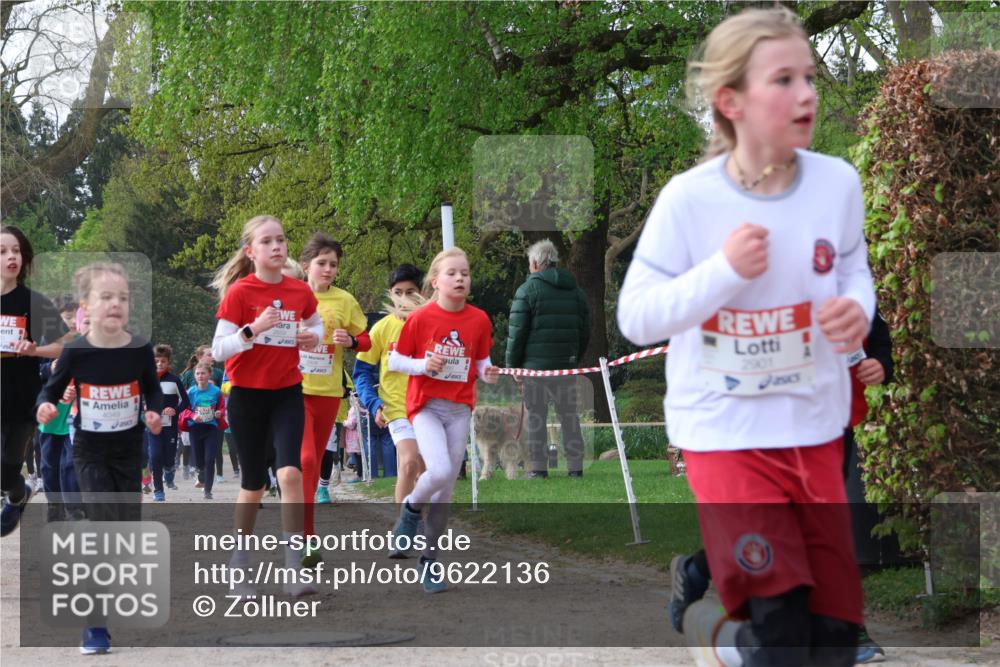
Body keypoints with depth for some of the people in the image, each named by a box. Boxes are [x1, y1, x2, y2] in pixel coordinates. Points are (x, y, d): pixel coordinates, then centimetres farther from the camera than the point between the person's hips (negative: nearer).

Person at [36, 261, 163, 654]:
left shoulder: (140, 350, -8)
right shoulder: (76, 352, -13)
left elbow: (152, 388, 9)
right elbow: (53, 388, -1)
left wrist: (154, 412, -10)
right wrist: (45, 406, -22)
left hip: (129, 452, 3)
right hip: (90, 454, -3)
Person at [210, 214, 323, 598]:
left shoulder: (300, 291, 1)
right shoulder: (239, 292, -10)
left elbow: (316, 323, 22)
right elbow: (218, 350, -13)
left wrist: (314, 336, -1)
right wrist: (253, 329, -28)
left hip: (287, 393, 2)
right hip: (247, 395, -2)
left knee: (290, 471, -18)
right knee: (253, 484, 5)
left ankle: (294, 570, -16)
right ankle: (240, 563, 26)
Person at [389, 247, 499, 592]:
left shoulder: (479, 320, 2)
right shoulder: (420, 318, -7)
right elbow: (394, 361, -1)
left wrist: (488, 371, -8)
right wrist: (424, 365, -18)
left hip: (459, 408, 4)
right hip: (426, 405, -3)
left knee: (447, 487, 5)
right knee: (440, 470, -25)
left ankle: (430, 560, 16)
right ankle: (410, 508, 9)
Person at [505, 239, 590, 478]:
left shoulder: (527, 290, -4)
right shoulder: (576, 291, 12)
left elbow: (517, 332, -7)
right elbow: (585, 331, 15)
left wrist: (512, 365, 0)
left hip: (536, 365, -4)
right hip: (567, 367, 4)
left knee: (536, 417, 0)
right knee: (570, 416, 9)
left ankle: (538, 467, -1)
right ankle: (575, 465, 7)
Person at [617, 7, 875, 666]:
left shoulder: (838, 182, -6)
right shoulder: (688, 199, -14)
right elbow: (636, 317, -11)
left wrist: (858, 309, -12)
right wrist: (723, 270, -24)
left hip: (816, 427, 4)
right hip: (726, 431, -4)